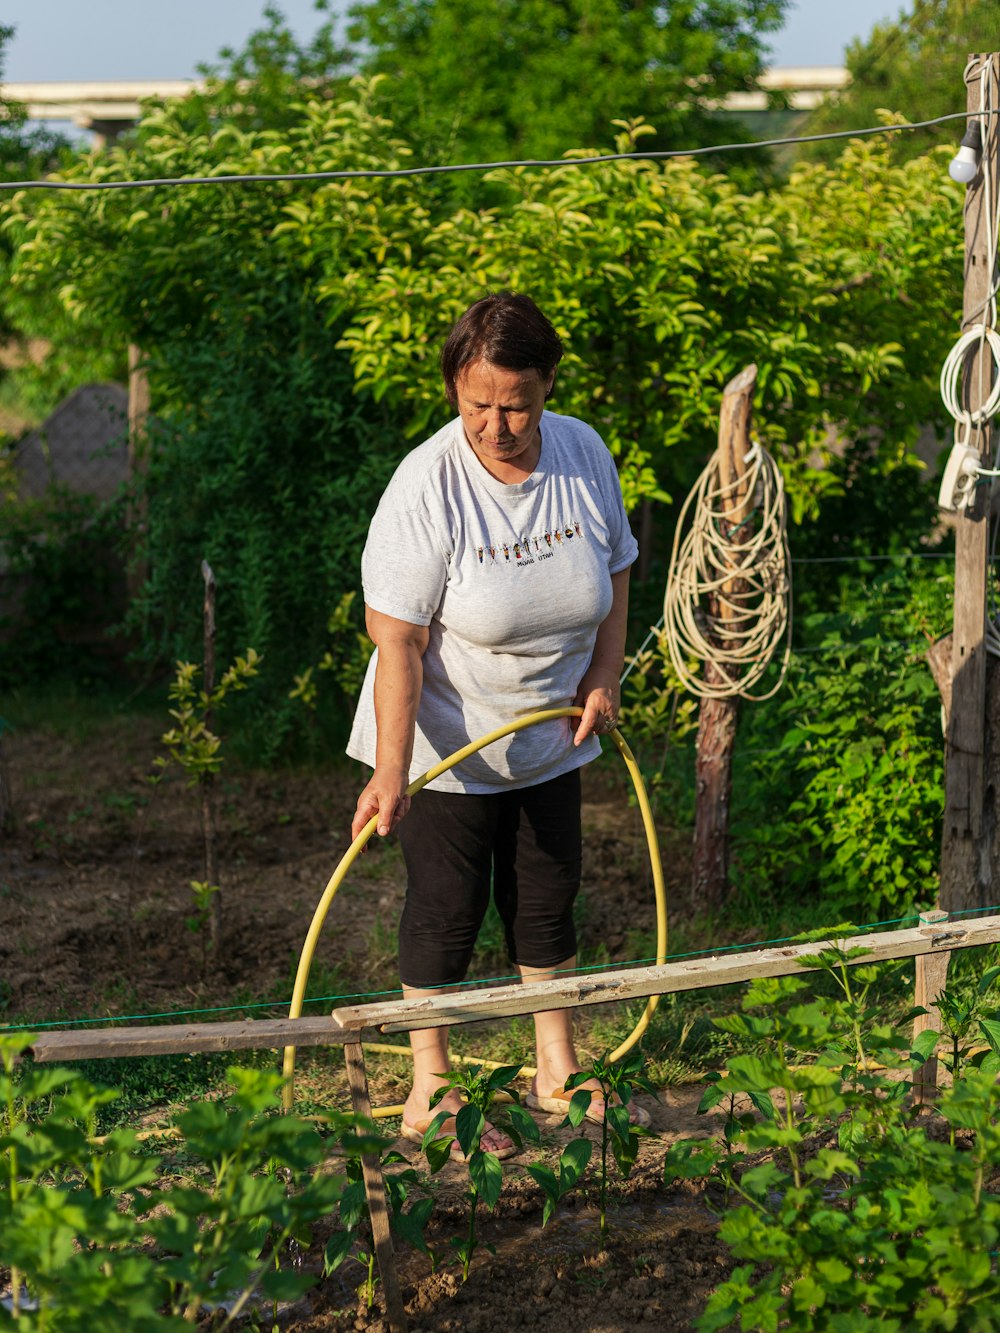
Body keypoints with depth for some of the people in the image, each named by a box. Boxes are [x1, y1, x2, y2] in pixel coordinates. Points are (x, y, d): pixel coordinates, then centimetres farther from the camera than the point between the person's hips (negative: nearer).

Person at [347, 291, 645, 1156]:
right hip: (446, 741, -5)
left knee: (549, 896, 14)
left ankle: (558, 1073, 29)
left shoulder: (585, 454, -8)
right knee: (447, 906, 1)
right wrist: (390, 773, -31)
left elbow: (614, 574, 9)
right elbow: (396, 641, -25)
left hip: (550, 738, 5)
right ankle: (430, 1091, 14)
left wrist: (603, 677, -3)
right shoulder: (427, 487, -24)